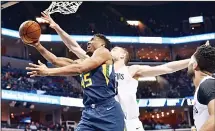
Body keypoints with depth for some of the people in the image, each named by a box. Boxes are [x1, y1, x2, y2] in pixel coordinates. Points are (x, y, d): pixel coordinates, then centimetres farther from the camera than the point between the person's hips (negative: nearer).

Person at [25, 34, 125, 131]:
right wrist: (38, 46, 17)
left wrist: (48, 71, -11)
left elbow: (78, 69, -9)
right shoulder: (85, 62, 25)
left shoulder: (103, 52, 3)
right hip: (90, 112, 7)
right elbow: (56, 60, 26)